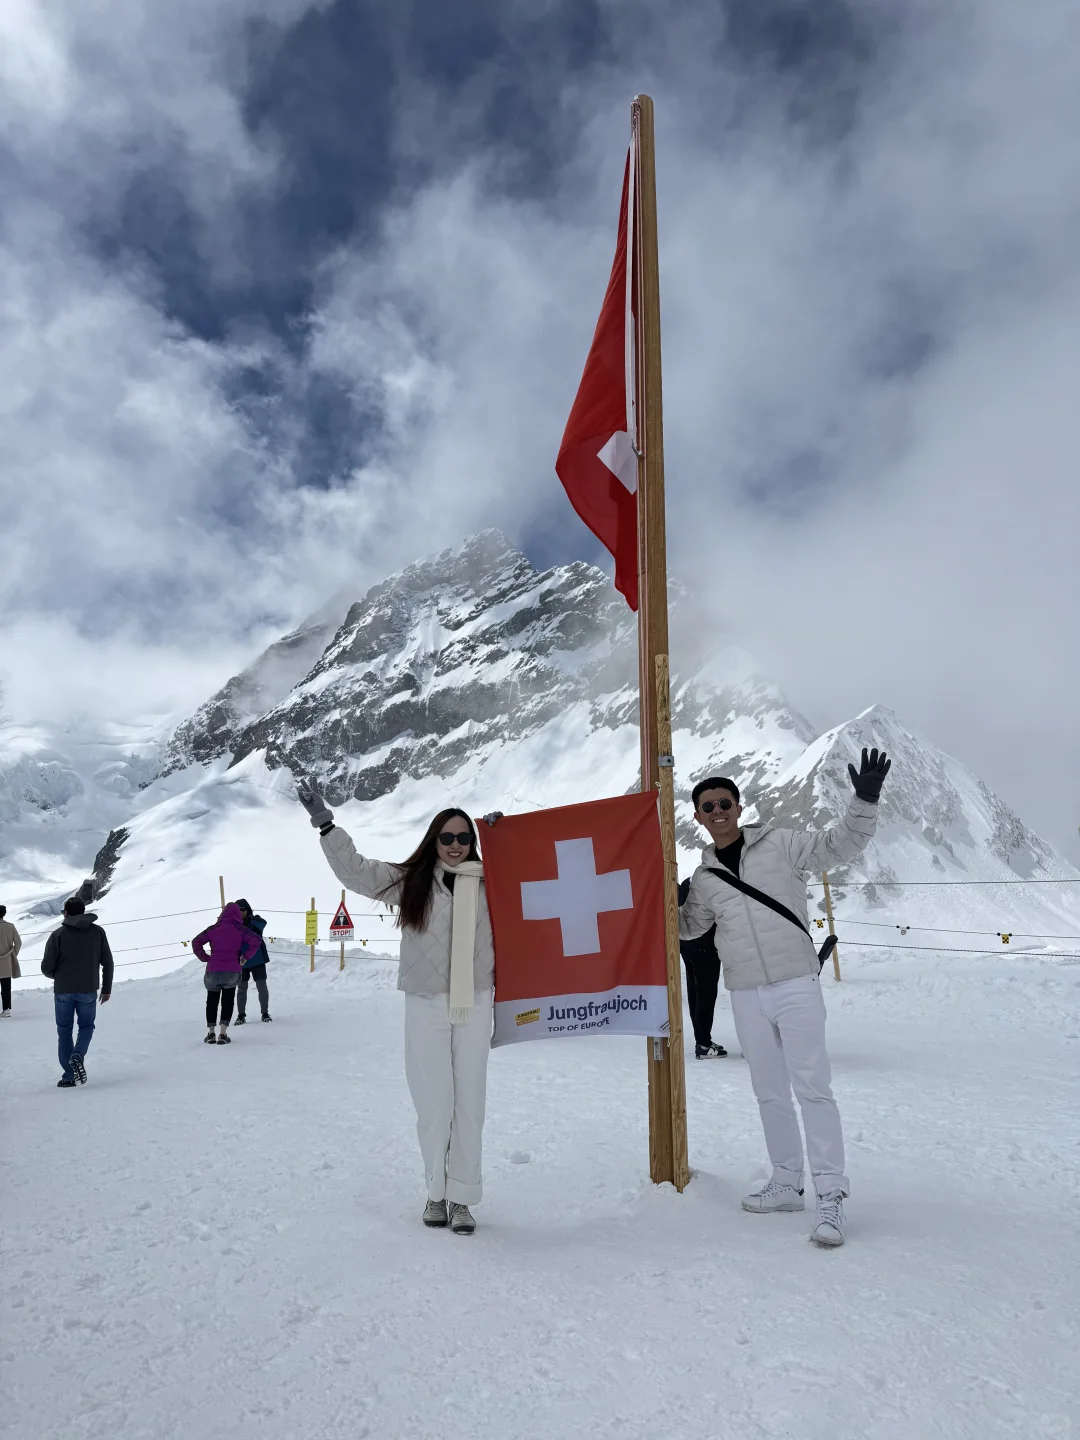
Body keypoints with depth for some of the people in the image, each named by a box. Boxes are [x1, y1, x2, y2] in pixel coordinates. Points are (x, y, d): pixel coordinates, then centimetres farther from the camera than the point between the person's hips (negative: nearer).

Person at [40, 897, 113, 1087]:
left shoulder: (58, 935, -5)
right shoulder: (98, 931, 1)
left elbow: (46, 967, -5)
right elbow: (107, 962, 2)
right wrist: (107, 988, 12)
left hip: (63, 991, -1)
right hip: (88, 991, 1)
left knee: (64, 1030, 13)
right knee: (86, 1026, 18)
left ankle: (69, 1076, 12)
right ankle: (78, 1056, -10)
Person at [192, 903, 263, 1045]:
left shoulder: (213, 929, 1)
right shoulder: (240, 930, -1)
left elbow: (196, 942, -5)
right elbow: (257, 940, -12)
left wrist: (205, 958, 3)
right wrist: (246, 956, -2)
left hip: (212, 971, 1)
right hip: (232, 971, -1)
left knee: (212, 1000, 20)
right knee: (227, 1001, 14)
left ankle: (210, 1032, 16)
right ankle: (223, 1033, 3)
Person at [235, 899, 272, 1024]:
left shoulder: (255, 921, -3)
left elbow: (262, 923, -24)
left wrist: (249, 919, -36)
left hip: (257, 959, -1)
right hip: (241, 961, 1)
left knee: (262, 986, 1)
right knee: (242, 988, 7)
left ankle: (265, 1013, 12)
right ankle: (241, 1015, 18)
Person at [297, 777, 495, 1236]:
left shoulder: (485, 882, 3)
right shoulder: (409, 880, 2)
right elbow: (355, 871, -1)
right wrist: (325, 823, -8)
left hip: (475, 1007, 1)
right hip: (426, 1007, -1)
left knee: (469, 1105, 6)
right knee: (434, 1105, 4)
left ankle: (461, 1197, 20)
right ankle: (436, 1189, 25)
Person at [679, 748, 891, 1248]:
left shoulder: (780, 845, -3)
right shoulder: (704, 876, 9)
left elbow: (840, 843, -7)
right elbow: (689, 926, 23)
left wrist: (864, 800, -22)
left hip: (795, 985, -5)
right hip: (745, 996, 5)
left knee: (812, 1086, -7)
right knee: (769, 1093, 15)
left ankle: (831, 1196, 2)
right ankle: (786, 1183, 28)